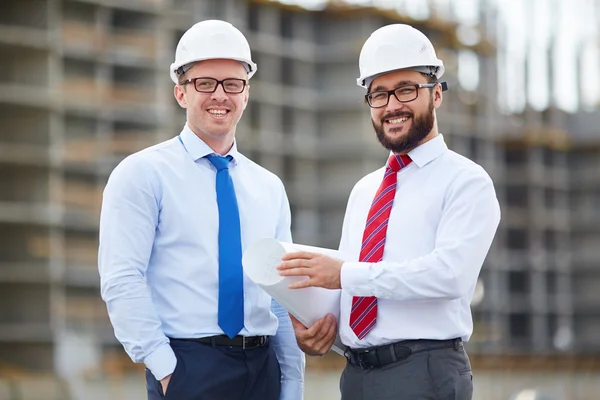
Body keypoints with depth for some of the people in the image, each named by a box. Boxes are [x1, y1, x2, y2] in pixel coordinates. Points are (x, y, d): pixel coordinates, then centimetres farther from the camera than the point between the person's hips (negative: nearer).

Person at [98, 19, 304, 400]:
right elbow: (121, 281, -11)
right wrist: (165, 368, -16)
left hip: (264, 368, 5)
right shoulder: (143, 174, -2)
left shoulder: (270, 187, 14)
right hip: (188, 368, -5)